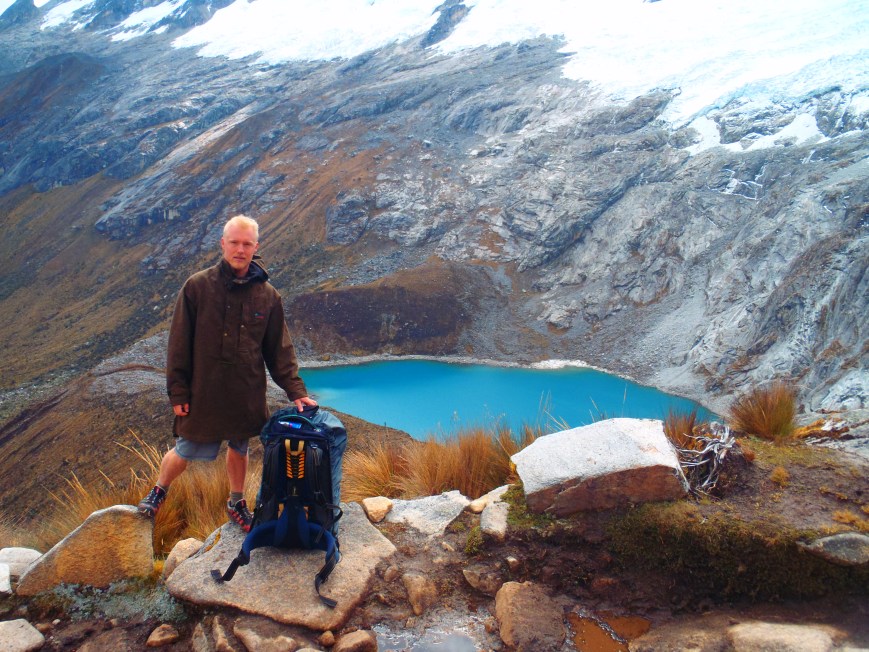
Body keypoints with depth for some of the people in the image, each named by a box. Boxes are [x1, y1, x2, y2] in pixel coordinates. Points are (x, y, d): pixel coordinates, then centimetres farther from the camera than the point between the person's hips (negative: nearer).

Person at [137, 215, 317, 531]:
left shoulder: (267, 294, -1)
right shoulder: (197, 286, -8)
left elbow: (279, 350, 3)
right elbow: (179, 344, -5)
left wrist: (296, 391, -5)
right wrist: (177, 392, -7)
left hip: (247, 395, 2)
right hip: (204, 394, -2)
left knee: (239, 449, 18)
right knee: (185, 451, 9)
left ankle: (237, 502, 42)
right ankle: (159, 491, 40)